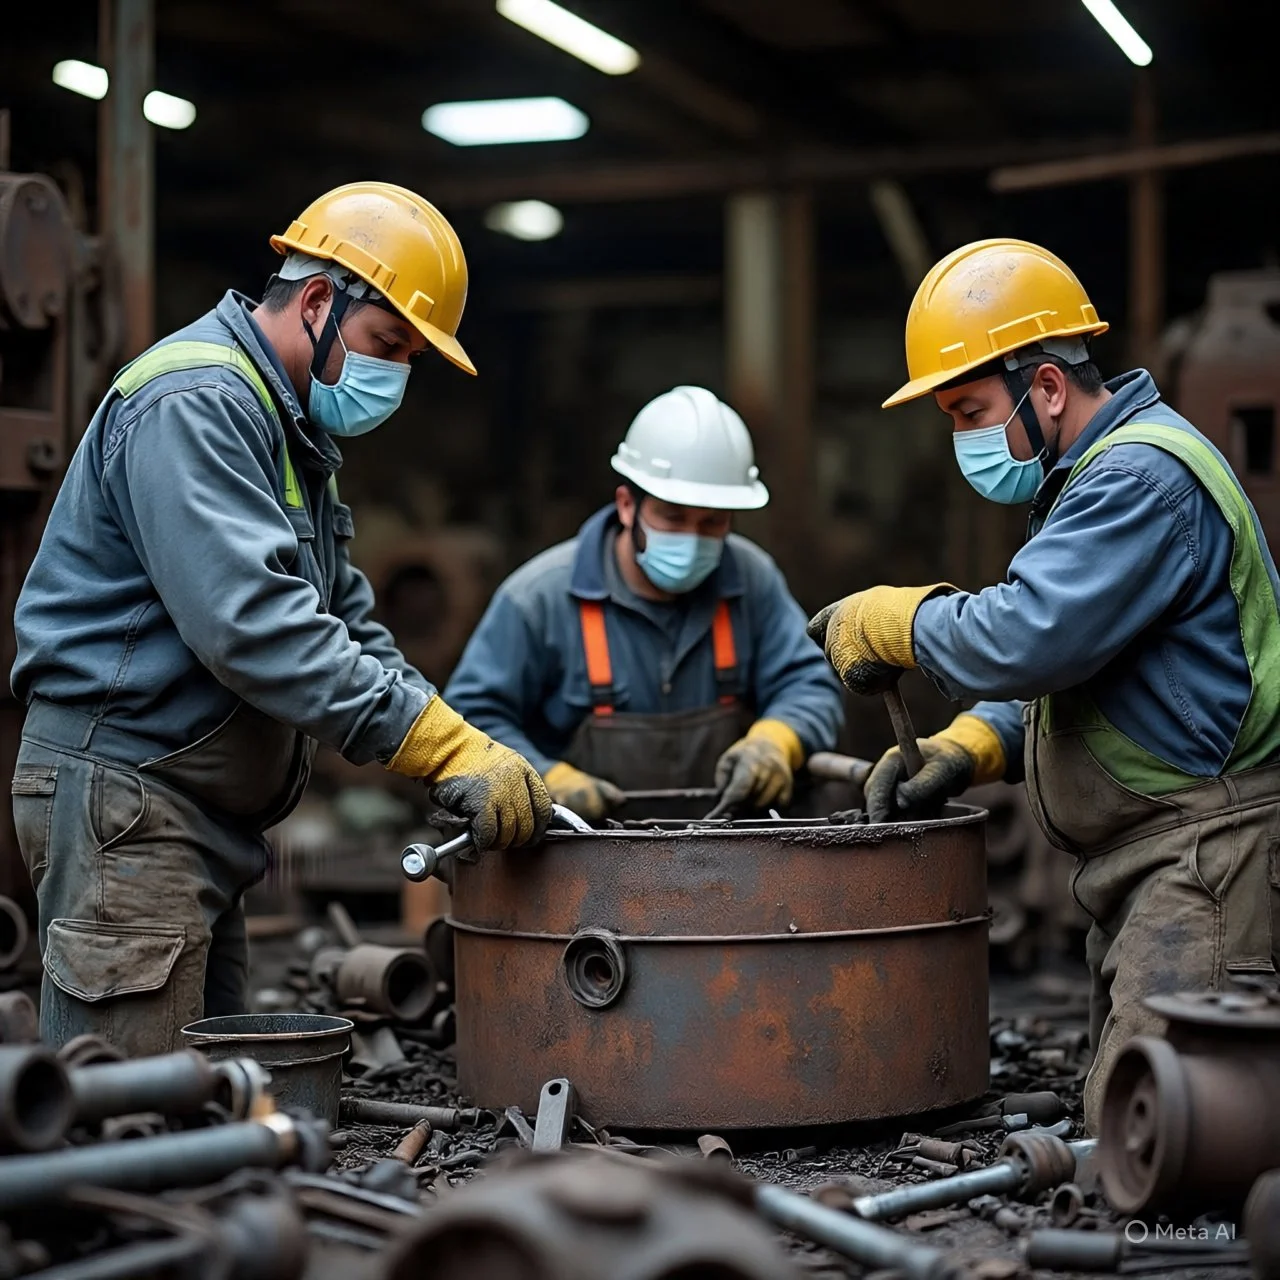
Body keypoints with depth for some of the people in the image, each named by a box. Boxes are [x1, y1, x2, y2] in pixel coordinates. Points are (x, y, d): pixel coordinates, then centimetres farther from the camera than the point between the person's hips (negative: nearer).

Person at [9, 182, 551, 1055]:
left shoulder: (294, 426, 18)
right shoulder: (194, 403, -16)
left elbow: (342, 617, 18)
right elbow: (253, 621, -28)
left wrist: (465, 753, 2)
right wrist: (448, 750, -29)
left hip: (205, 812, 11)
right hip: (125, 786, -10)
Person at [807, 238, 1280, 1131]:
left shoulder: (1142, 478, -16)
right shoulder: (1102, 475, 19)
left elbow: (1025, 637, -27)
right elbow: (1056, 656, 22)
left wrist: (892, 622, -9)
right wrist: (964, 751, 6)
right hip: (1147, 859, 11)